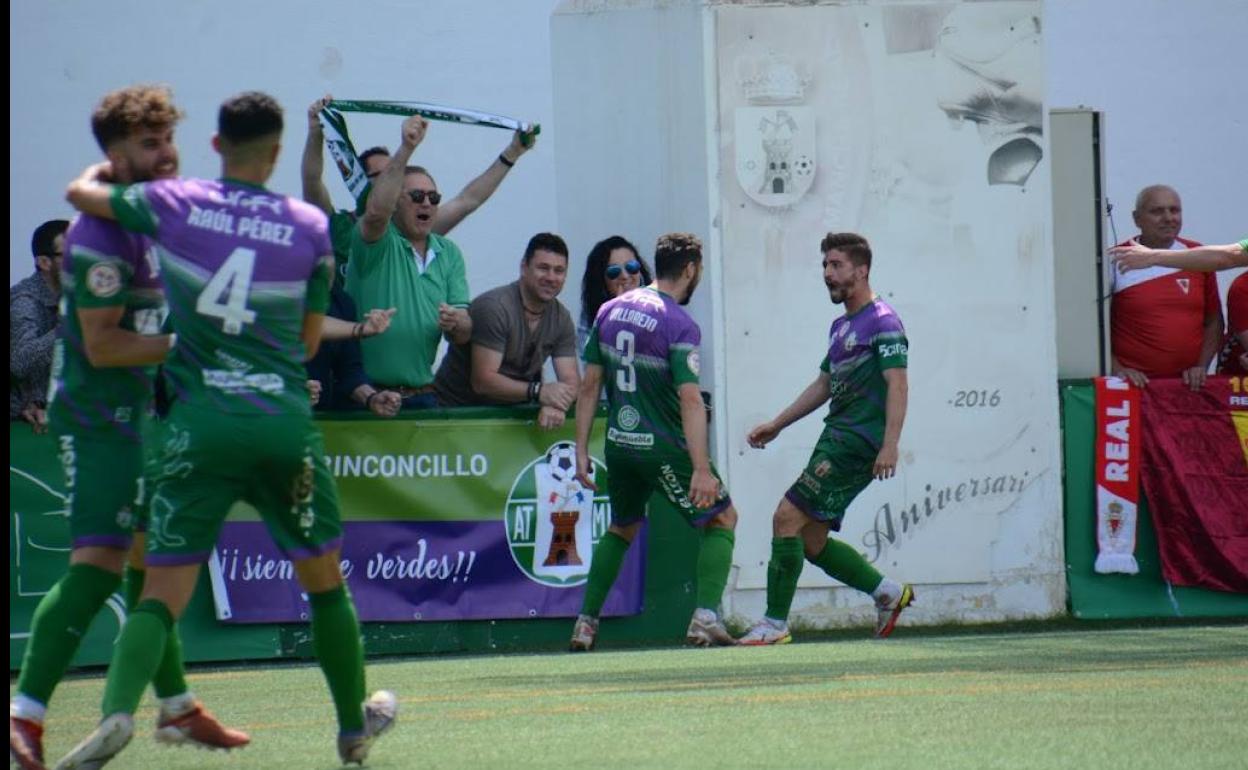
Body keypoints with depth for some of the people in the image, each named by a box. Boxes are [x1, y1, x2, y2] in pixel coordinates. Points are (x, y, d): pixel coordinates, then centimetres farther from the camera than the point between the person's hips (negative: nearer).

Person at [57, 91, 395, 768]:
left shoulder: (174, 204, 1)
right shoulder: (310, 227, 3)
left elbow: (80, 191, 18)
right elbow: (310, 342, 12)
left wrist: (105, 164, 39)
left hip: (200, 424, -1)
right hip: (285, 423, 1)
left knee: (164, 590, -3)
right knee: (324, 579, 18)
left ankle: (118, 710, -27)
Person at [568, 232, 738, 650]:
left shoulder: (610, 311, 5)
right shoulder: (680, 325, -15)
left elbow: (589, 385, 6)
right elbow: (690, 400, -22)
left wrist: (581, 451, 10)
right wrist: (701, 469, -25)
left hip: (619, 444, 6)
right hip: (663, 448, -6)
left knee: (621, 529, 25)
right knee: (721, 518, 8)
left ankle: (586, 623, 20)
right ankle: (706, 616, -7)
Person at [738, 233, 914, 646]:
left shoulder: (882, 321, -8)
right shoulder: (841, 326, 20)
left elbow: (897, 384, -16)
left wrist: (890, 445, -26)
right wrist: (776, 425, 27)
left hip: (856, 443, -9)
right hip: (833, 440, 9)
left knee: (787, 517, -14)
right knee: (811, 541, 8)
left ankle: (775, 623, -9)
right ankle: (887, 591, 21)